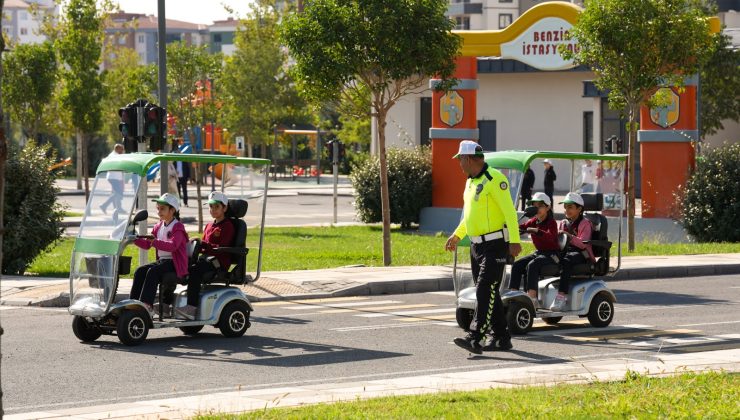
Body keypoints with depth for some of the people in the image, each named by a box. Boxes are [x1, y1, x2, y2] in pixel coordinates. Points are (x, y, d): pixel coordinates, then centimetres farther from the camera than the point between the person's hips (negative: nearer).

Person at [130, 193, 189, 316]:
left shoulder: (178, 227, -8)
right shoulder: (158, 226, 17)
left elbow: (173, 245, -25)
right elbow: (147, 244, 13)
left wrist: (155, 242, -38)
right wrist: (135, 239, -5)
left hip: (175, 263, -8)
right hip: (161, 260, 8)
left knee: (152, 271, -31)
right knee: (139, 271, -14)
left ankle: (147, 306, -36)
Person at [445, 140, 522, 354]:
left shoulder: (494, 178, -14)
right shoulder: (471, 182, 15)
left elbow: (509, 210, -18)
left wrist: (514, 240, -23)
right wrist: (456, 236, 25)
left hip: (496, 245, -9)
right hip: (477, 246, 9)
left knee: (485, 290, -15)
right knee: (489, 294, 10)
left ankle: (474, 339, -21)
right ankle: (502, 338, 17)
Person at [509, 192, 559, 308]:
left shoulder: (551, 222, -10)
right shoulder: (533, 221, 11)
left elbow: (550, 236, -30)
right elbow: (521, 227, -4)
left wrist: (537, 231, -46)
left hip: (552, 254, -7)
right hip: (539, 252, 7)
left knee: (532, 265, -32)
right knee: (517, 265, -12)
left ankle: (532, 298, -37)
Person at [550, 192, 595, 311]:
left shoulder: (585, 223, 4)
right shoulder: (563, 223, 23)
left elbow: (583, 243, -11)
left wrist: (570, 236, -26)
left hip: (580, 254, -6)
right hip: (564, 251, 6)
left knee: (566, 261, -40)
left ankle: (561, 296, -47)